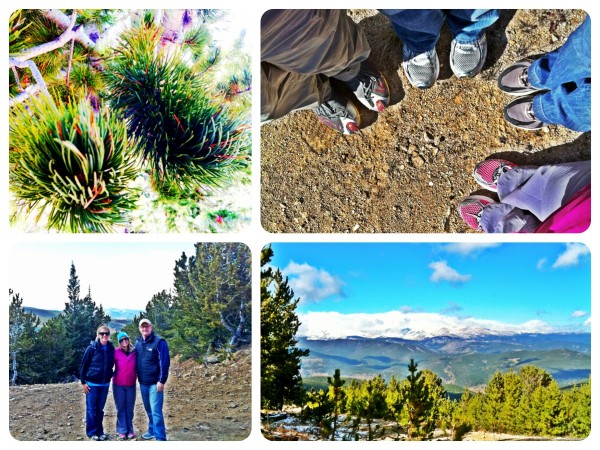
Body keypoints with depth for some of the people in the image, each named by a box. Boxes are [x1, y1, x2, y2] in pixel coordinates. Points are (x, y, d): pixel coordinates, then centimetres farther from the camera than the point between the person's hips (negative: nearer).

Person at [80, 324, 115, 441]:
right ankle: (91, 432, 16)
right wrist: (83, 382, -7)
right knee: (91, 409, 5)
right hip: (92, 383, -4)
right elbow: (84, 365, -6)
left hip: (105, 384, 4)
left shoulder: (111, 348, 0)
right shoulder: (92, 348, -11)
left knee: (100, 409, 13)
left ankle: (99, 431, 22)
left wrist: (109, 377, 8)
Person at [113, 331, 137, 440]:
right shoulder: (116, 352, -9)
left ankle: (130, 430, 18)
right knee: (120, 408, 5)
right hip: (118, 384, -2)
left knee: (129, 408, 10)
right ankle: (122, 431, 11)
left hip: (131, 384, 2)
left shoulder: (134, 352, -3)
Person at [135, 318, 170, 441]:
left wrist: (162, 381, -16)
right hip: (143, 383, 6)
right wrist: (138, 377, 13)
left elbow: (165, 362, -14)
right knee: (149, 410, 16)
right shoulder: (138, 342, 9)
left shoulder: (159, 342, -11)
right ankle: (152, 431, 31)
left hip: (155, 383, -6)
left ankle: (160, 438, -6)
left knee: (156, 411, -10)